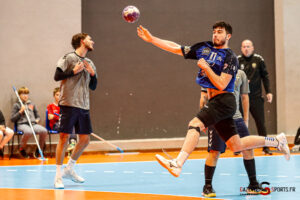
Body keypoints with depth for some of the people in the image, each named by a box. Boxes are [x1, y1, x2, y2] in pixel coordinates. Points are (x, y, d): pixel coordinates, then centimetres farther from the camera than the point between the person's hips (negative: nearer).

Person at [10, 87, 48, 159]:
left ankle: (39, 150, -8)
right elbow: (12, 119, 4)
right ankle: (22, 149, -14)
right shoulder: (16, 105, 10)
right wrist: (20, 111, -5)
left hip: (33, 124, 4)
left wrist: (37, 120, 4)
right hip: (22, 124, -4)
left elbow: (37, 116, 28)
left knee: (44, 131, -29)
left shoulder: (32, 104, 22)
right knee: (28, 132, -41)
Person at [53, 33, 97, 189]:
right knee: (64, 137, -9)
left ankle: (69, 169, 24)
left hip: (83, 106, 7)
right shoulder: (69, 58, -2)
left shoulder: (89, 63, 18)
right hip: (69, 104, -7)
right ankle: (58, 176, -4)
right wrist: (74, 71, -13)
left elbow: (93, 87, 19)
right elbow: (57, 76, -8)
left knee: (85, 139, 7)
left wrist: (93, 73, 3)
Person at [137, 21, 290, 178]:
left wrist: (206, 67, -13)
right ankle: (276, 141, 24)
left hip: (224, 100, -8)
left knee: (195, 124, -27)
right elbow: (176, 48, 14)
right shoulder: (204, 48, 15)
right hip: (214, 101, 8)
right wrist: (151, 39, 9)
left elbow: (221, 85, -14)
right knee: (236, 146, 9)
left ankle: (177, 164, -38)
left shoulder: (230, 57, -5)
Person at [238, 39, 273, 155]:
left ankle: (265, 147, 11)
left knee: (261, 123, 4)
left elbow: (265, 76, 7)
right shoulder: (237, 60, -1)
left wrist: (268, 92, 3)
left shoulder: (258, 60, 2)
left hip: (256, 97, 0)